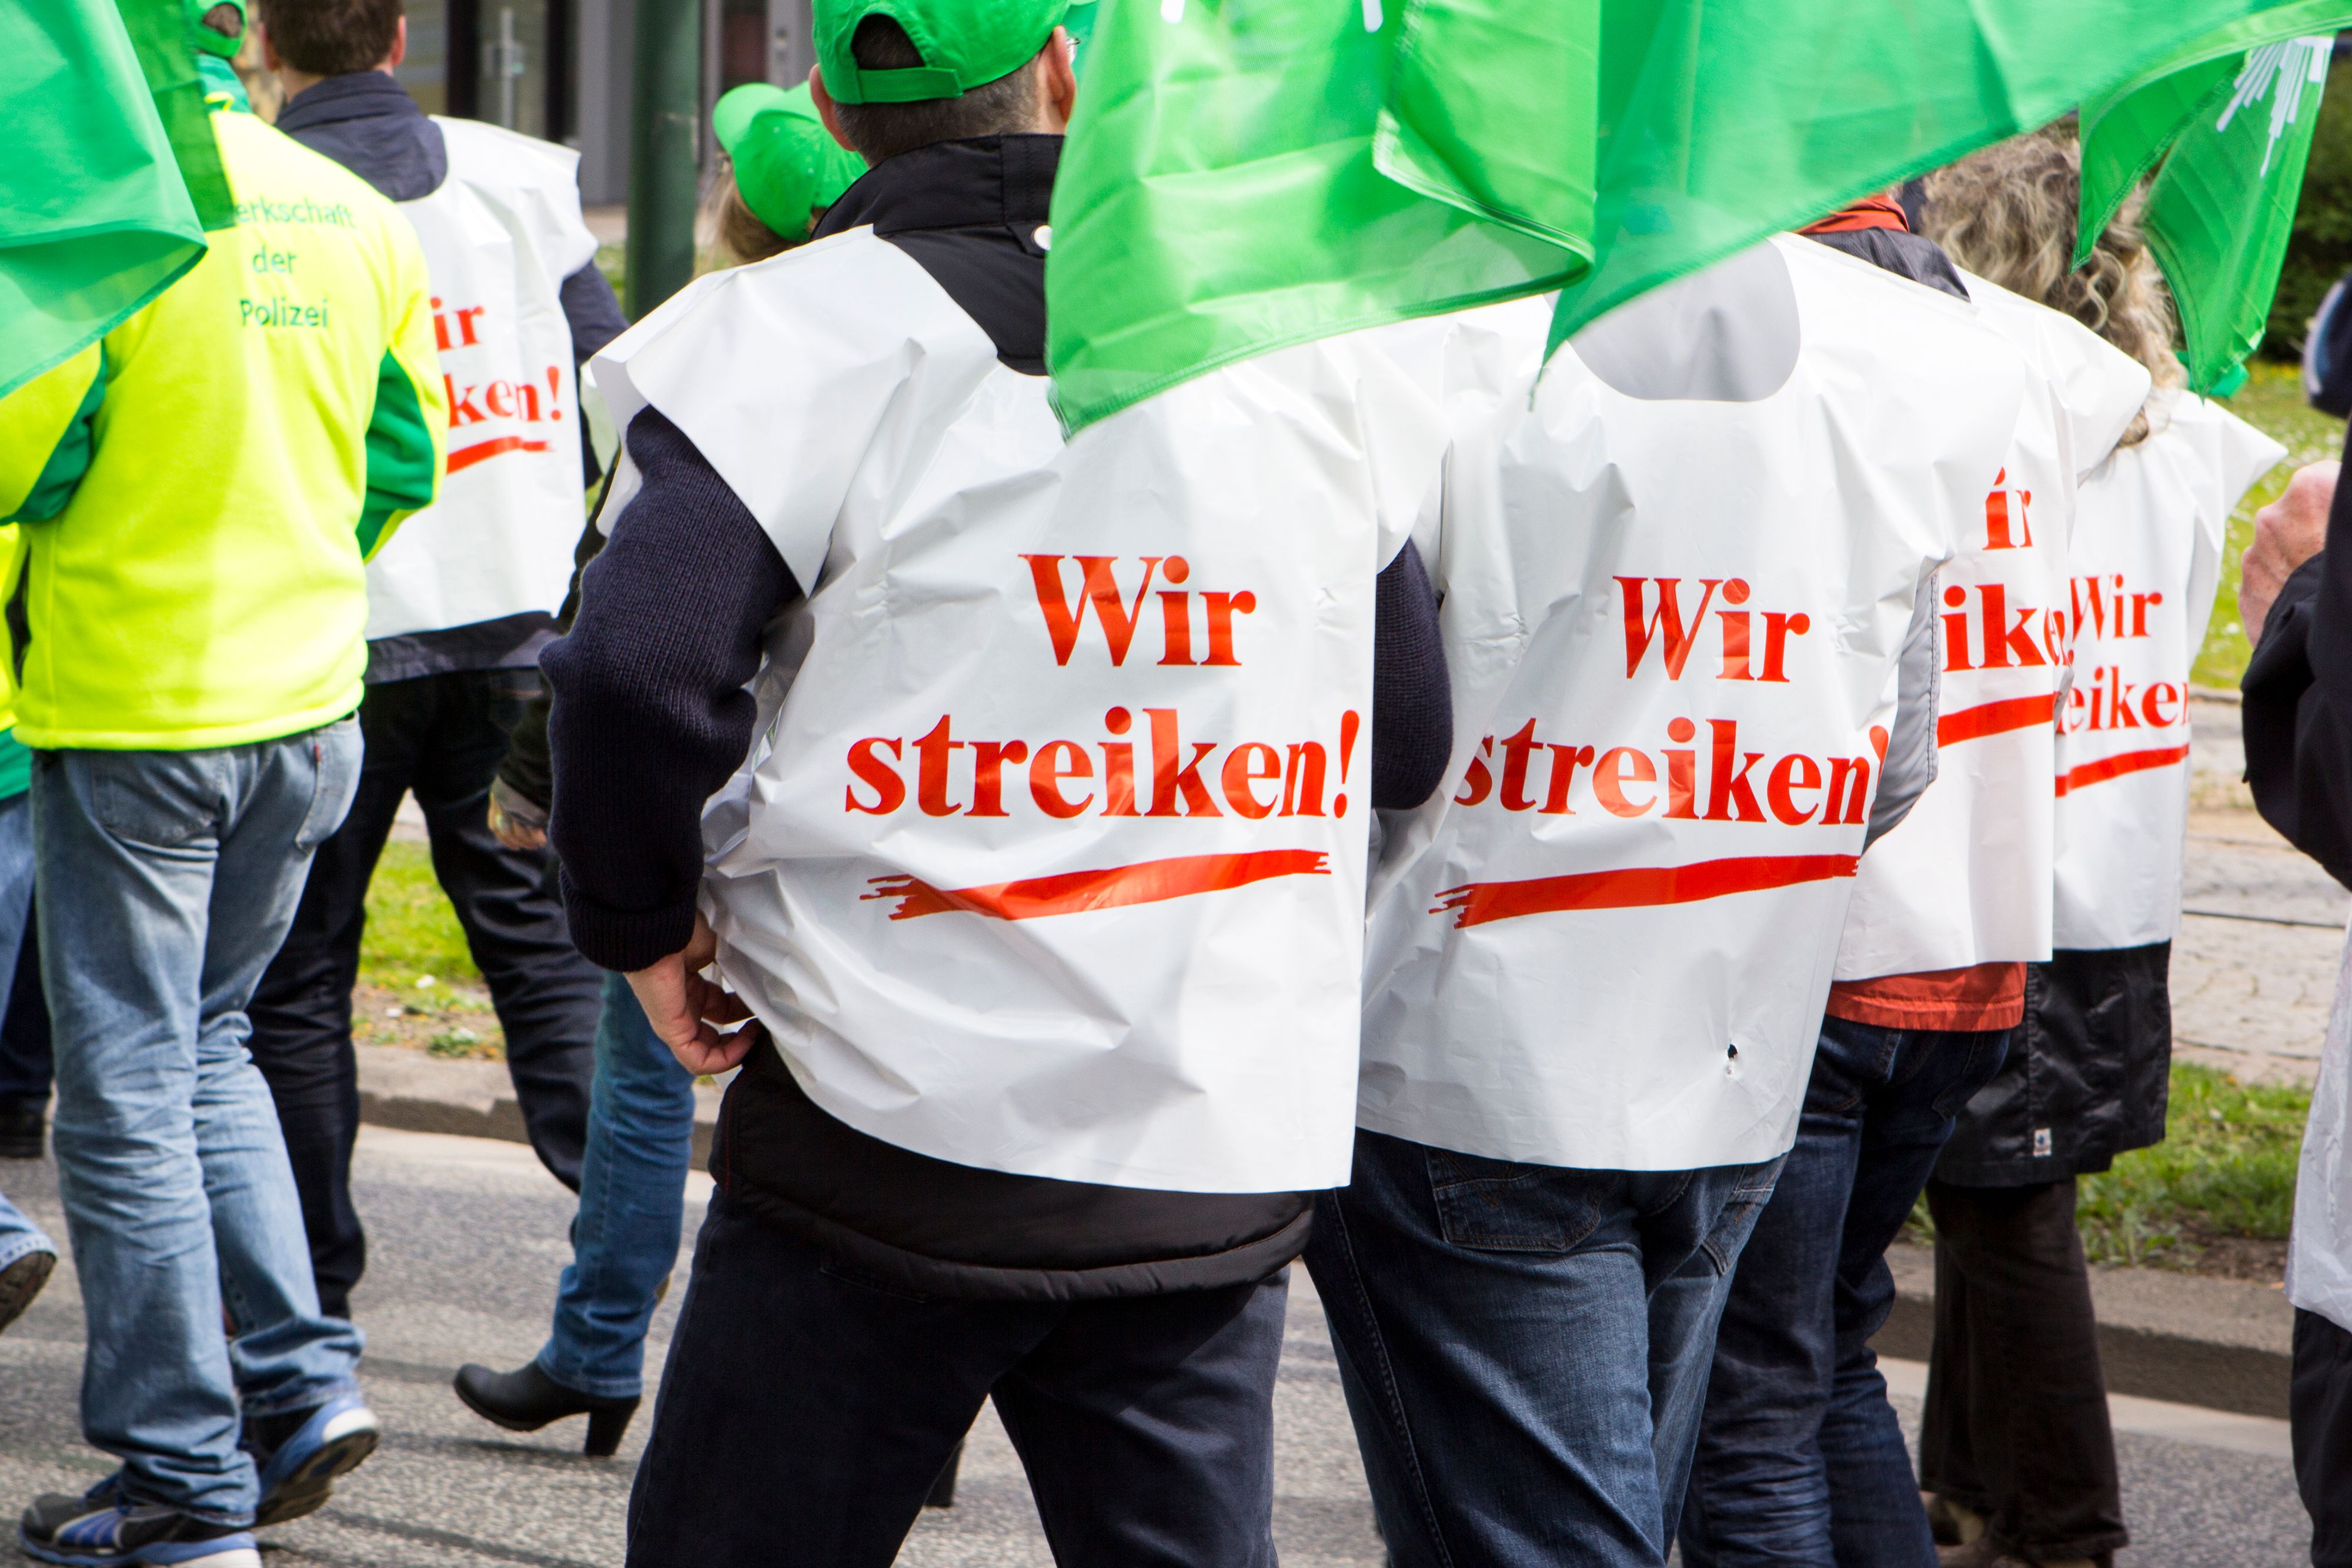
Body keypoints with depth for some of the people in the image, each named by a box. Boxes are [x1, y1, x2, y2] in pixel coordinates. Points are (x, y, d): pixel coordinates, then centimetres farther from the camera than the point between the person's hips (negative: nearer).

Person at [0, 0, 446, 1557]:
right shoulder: (358, 218, 3)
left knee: (129, 1092, 3)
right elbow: (408, 455, 11)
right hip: (312, 702, 6)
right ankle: (303, 1373, 13)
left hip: (132, 710, -6)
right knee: (210, 1044, 24)